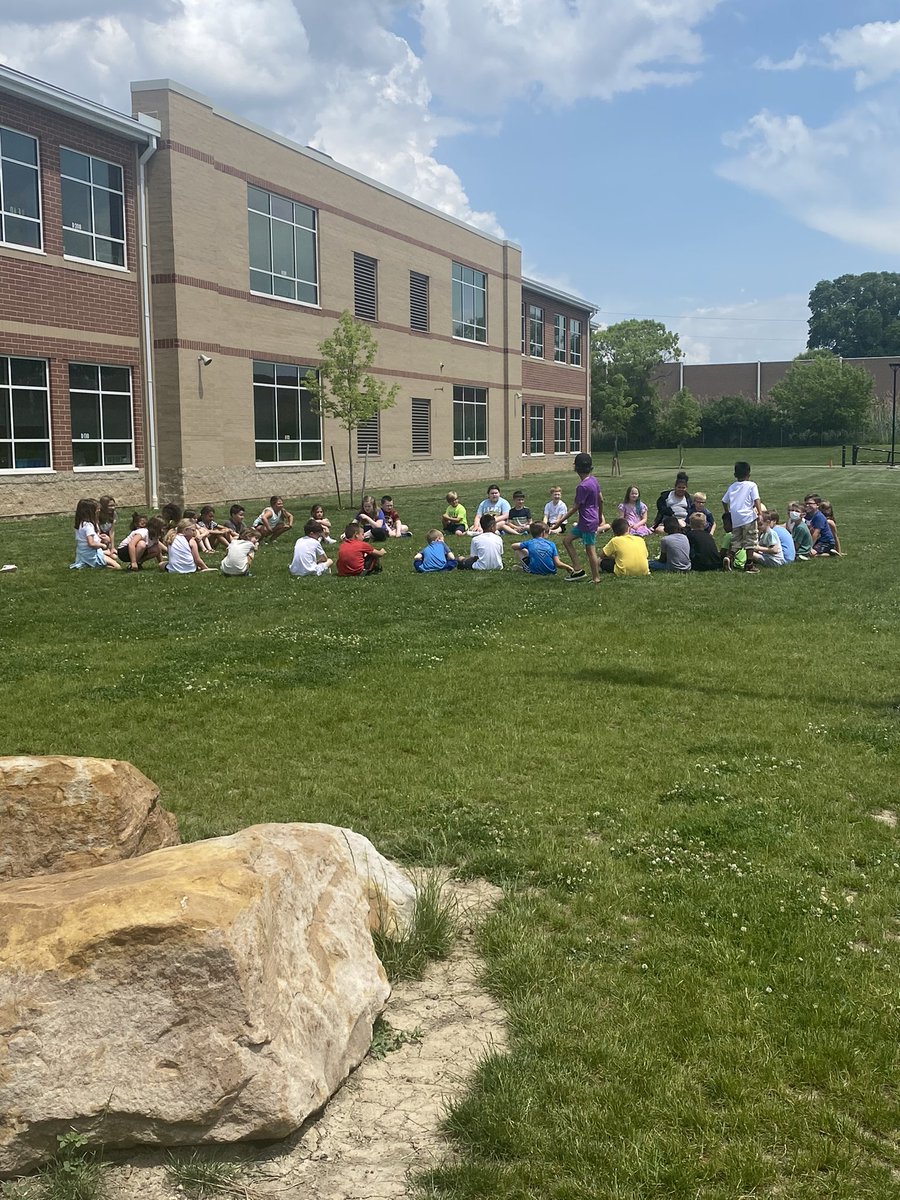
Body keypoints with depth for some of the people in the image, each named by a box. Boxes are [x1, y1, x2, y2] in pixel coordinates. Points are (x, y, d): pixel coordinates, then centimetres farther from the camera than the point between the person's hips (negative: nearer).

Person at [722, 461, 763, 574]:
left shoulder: (732, 487, 14)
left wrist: (728, 513, 34)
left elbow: (724, 501, 21)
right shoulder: (751, 485, 0)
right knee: (750, 542, 2)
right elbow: (756, 500, -11)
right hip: (749, 517, -4)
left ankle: (729, 557, -11)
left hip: (735, 519, 4)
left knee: (735, 542, 13)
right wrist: (760, 513, -17)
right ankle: (749, 566, 3)